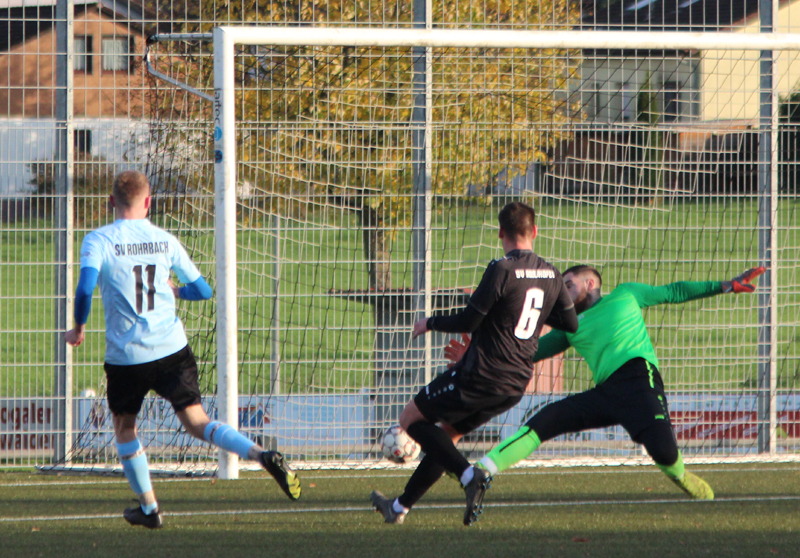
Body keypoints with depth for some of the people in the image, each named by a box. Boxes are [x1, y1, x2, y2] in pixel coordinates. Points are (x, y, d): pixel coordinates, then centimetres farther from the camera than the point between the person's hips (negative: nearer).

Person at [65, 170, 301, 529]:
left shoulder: (98, 241, -5)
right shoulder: (166, 241, 6)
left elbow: (85, 289, -20)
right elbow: (202, 290, 10)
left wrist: (78, 329, -2)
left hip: (125, 355, -2)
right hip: (172, 351, 2)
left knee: (124, 429, 19)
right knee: (197, 422, 2)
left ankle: (148, 508, 22)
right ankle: (262, 456, -20)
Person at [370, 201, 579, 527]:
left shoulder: (501, 271, -17)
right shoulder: (550, 275, 4)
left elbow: (468, 322, -15)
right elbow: (571, 324, 12)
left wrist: (430, 324, 3)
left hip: (480, 376, -8)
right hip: (516, 384, 8)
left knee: (411, 418, 7)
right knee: (447, 433, 23)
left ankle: (469, 475, -12)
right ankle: (400, 507, 29)